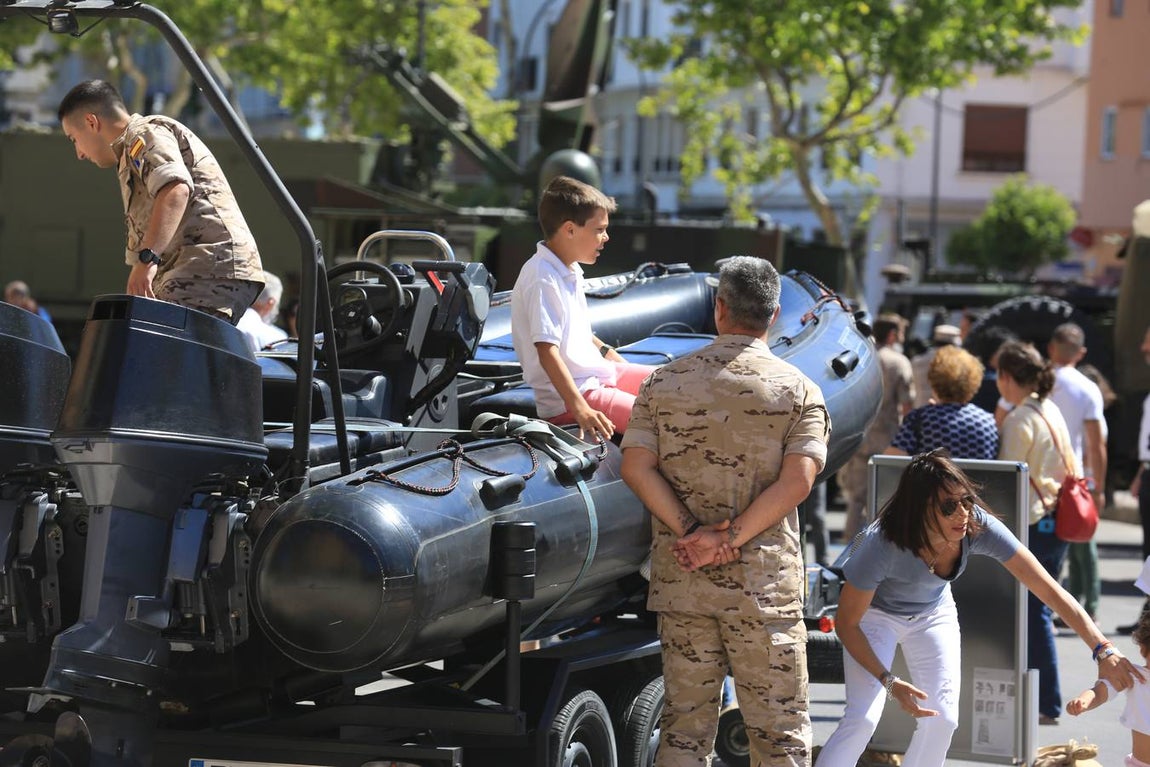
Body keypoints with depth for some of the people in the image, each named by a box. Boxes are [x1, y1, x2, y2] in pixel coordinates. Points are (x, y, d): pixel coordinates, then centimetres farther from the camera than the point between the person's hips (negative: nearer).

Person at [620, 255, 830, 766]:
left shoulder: (665, 381, 5)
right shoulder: (798, 390, -1)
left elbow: (636, 467, -4)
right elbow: (796, 480, -13)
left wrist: (693, 531, -9)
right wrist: (731, 541, -13)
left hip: (679, 583, 2)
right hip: (764, 584, -2)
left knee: (684, 724, 9)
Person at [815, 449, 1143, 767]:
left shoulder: (980, 527, -33)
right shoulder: (882, 546, -40)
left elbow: (1049, 589, -32)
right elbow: (846, 623, -25)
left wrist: (1103, 649, -41)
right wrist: (889, 682, -33)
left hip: (933, 613, 4)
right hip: (876, 613, -4)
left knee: (942, 719, -8)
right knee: (863, 719, -19)